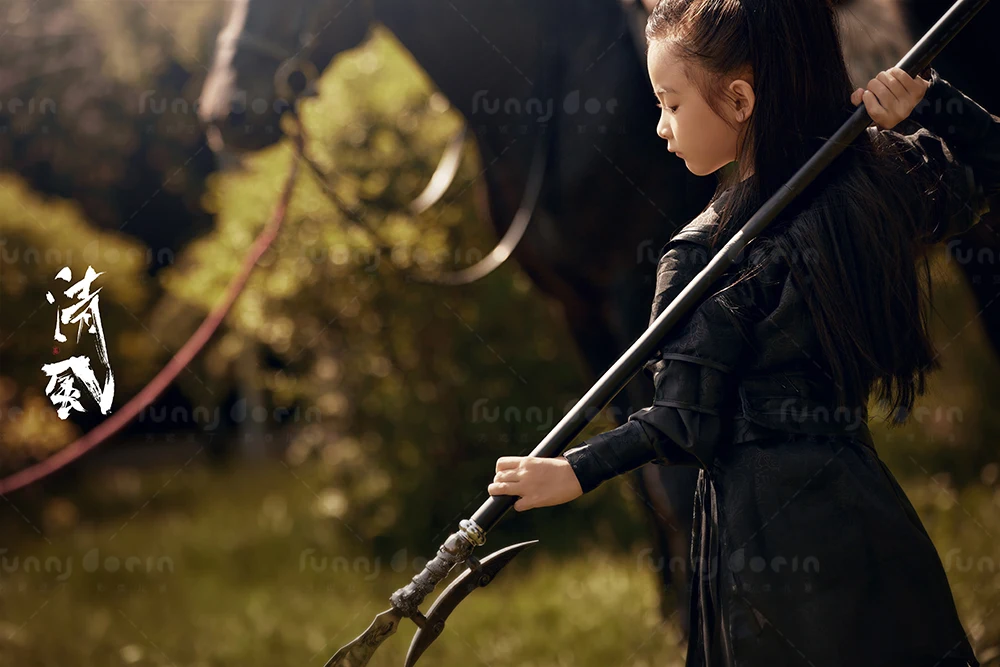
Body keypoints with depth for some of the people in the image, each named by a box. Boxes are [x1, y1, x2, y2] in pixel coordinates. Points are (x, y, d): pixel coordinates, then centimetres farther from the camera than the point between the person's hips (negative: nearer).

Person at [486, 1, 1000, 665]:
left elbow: (685, 426, -14)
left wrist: (577, 470, -3)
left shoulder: (707, 253, -18)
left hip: (769, 530, -6)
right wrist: (927, 101, 0)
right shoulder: (885, 179, -3)